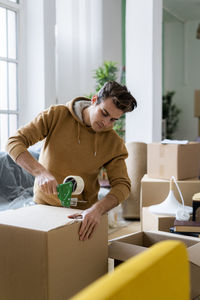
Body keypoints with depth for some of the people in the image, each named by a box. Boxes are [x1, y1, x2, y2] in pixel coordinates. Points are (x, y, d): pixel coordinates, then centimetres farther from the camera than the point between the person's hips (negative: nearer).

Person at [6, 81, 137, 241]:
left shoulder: (114, 143, -6)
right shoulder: (56, 115, -9)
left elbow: (122, 185, -11)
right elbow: (14, 142, -12)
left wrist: (97, 209, -31)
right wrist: (40, 172, -28)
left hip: (82, 211, 1)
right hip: (44, 204, 0)